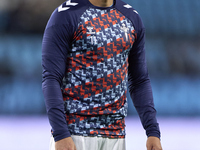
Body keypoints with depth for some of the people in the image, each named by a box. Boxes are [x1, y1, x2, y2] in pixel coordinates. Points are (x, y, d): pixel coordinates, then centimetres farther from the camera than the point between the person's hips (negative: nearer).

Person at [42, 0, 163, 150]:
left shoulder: (132, 18, 12)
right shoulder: (65, 15, -5)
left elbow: (139, 81, 15)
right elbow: (51, 79, -9)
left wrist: (153, 131, 4)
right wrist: (60, 135, -18)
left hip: (115, 134, 5)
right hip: (74, 130, -5)